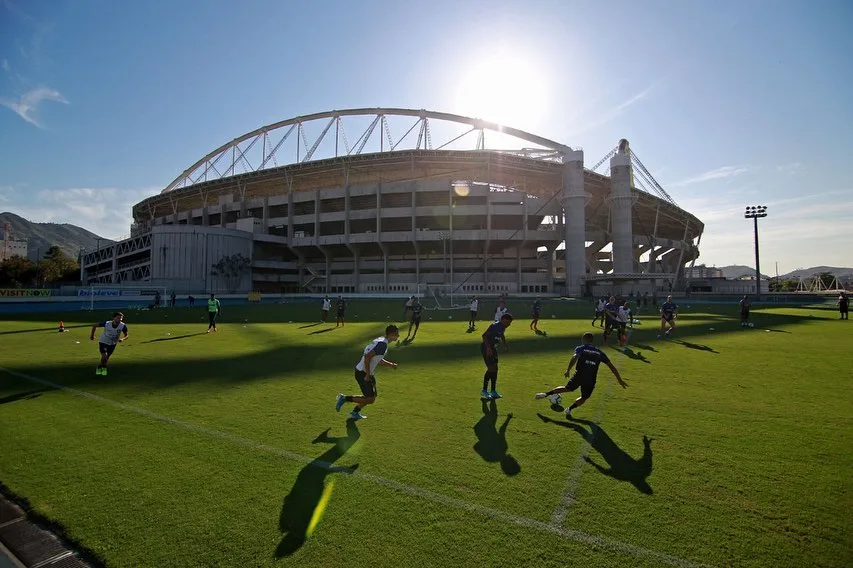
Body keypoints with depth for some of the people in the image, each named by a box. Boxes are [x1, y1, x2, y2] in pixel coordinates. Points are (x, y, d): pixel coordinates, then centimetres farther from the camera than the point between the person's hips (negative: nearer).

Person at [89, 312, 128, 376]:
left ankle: (100, 367, 47)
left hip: (113, 344, 3)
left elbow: (126, 335, -10)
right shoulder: (107, 323, -27)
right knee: (104, 357, -17)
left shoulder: (123, 326, -24)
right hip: (103, 342, -2)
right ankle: (103, 367, 14)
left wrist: (122, 339, -32)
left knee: (106, 358, 16)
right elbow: (95, 325, -8)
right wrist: (92, 335, 0)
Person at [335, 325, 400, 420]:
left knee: (373, 395, 19)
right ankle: (345, 398, 3)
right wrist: (368, 375, -23)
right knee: (370, 399, -6)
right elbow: (367, 356, -29)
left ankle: (355, 413, 31)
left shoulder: (381, 340, 9)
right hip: (363, 373, -10)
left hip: (367, 373, 10)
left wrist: (390, 365, 16)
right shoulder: (383, 344, -21)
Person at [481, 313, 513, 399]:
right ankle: (484, 391, 1)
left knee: (495, 369, 10)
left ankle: (493, 391, 19)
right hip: (486, 349, -9)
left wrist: (505, 345, 24)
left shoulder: (502, 327, 5)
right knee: (491, 368, -12)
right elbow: (484, 335, -27)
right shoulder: (495, 326, -23)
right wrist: (488, 348, -32)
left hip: (493, 349, 9)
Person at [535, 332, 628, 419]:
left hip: (579, 375, -1)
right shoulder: (599, 352, 13)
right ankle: (569, 409, 3)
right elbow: (612, 367, 13)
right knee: (584, 398, 21)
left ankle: (546, 394, 13)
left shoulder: (581, 348, 4)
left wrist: (568, 370, -19)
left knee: (567, 388, 21)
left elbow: (575, 357, -17)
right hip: (591, 380, 1)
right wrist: (620, 380, 18)